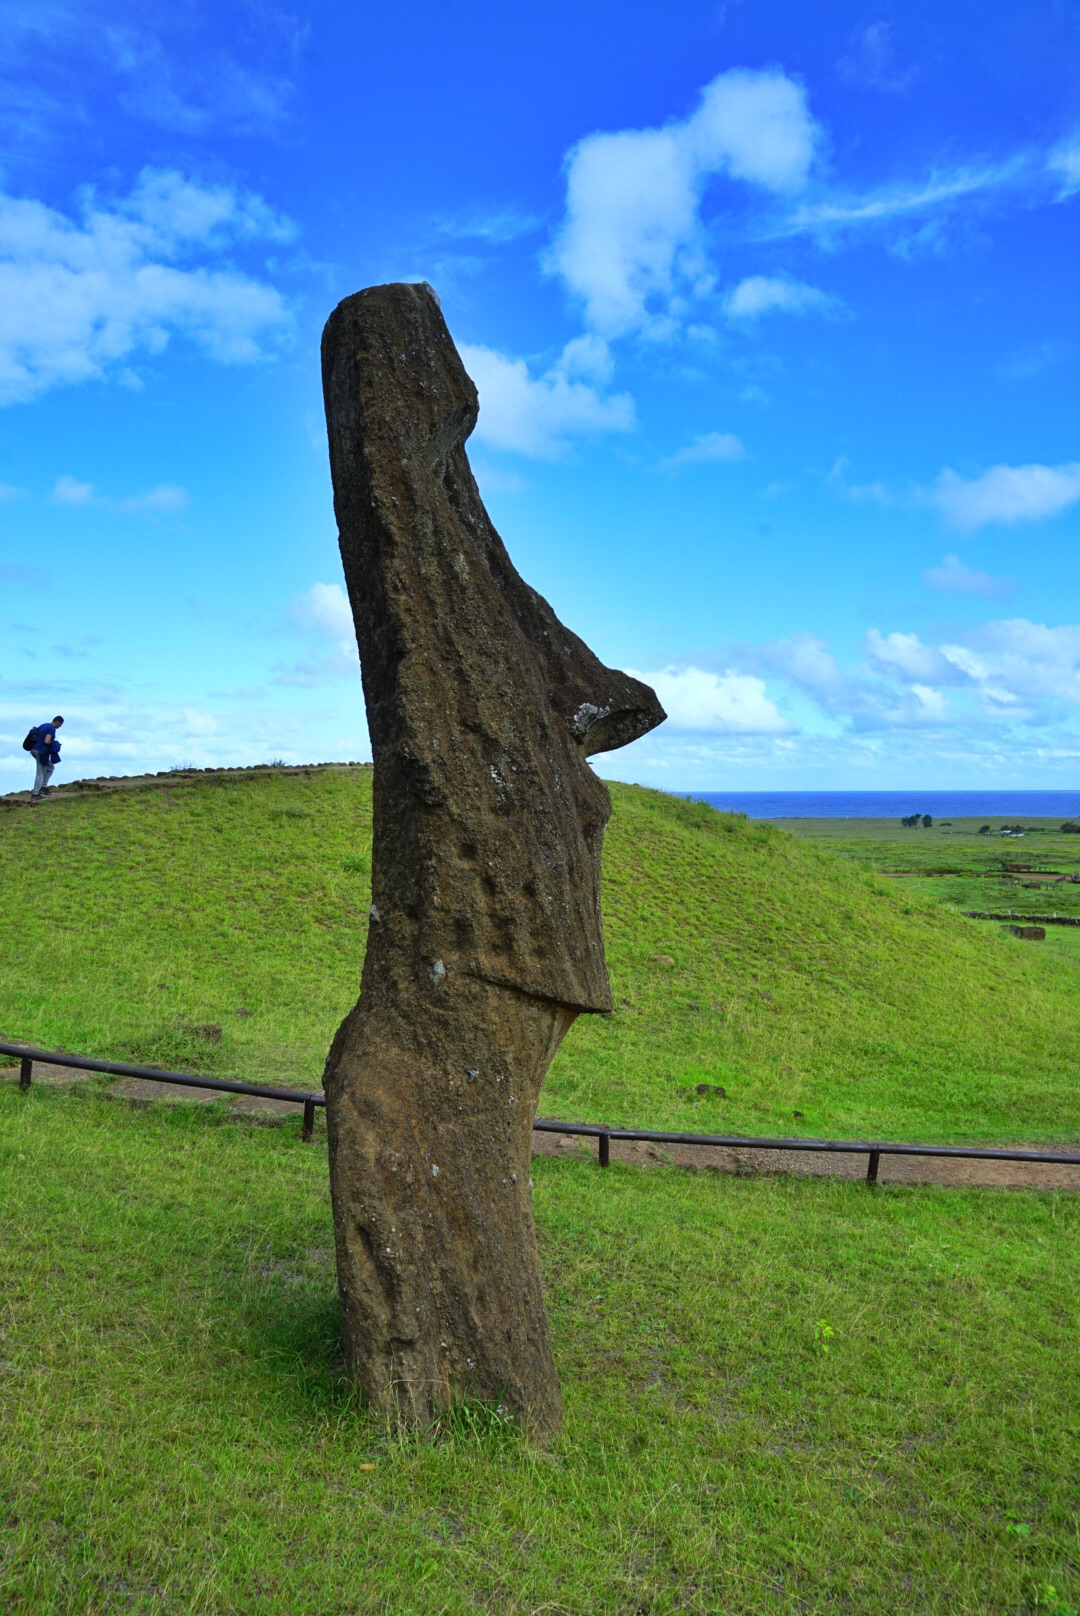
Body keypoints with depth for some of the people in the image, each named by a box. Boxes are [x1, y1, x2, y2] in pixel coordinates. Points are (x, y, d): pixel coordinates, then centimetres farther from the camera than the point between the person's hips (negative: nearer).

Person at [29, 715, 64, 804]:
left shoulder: (43, 726, 15)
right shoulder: (52, 729, -13)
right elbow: (47, 741, -25)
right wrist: (54, 744, -5)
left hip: (34, 749, 9)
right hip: (41, 752, -9)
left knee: (50, 767, 23)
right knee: (41, 773, -2)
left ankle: (43, 787, 19)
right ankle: (35, 795, 0)